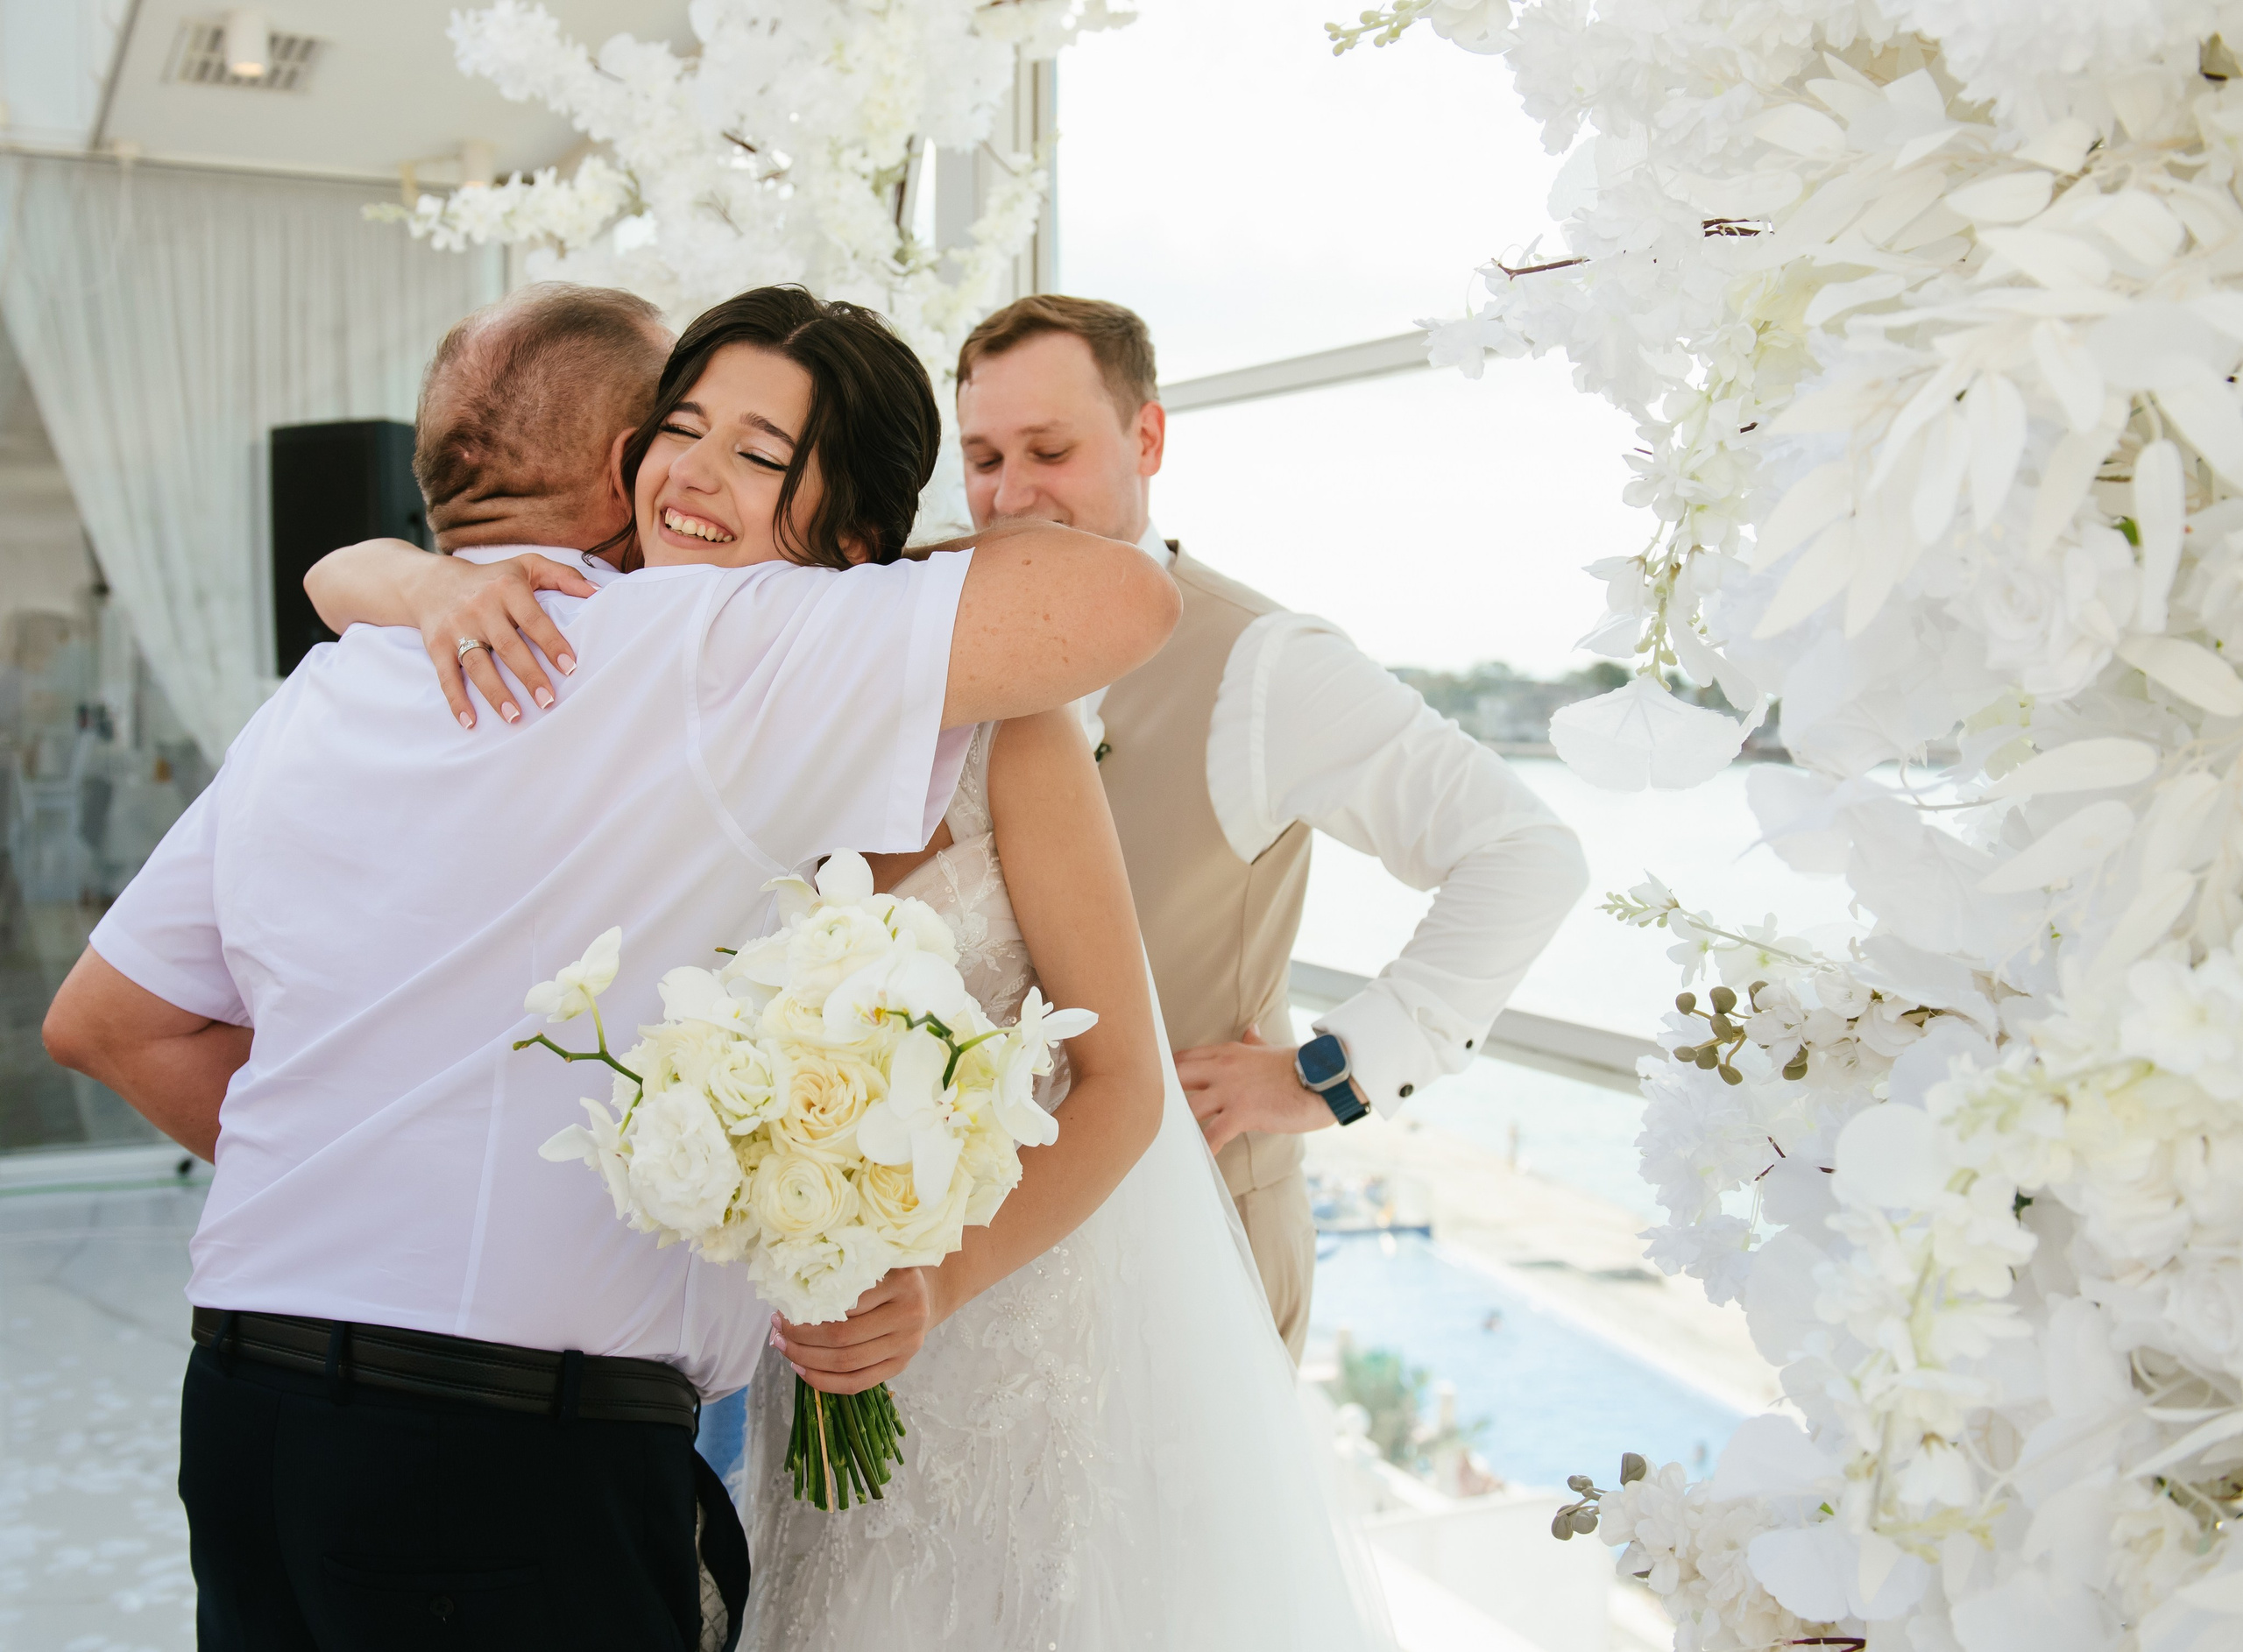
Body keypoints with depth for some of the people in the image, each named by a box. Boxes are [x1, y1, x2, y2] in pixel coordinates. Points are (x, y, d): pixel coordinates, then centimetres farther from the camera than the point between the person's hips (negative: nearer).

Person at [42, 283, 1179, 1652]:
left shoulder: (324, 691, 11)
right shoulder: (725, 652, -12)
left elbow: (105, 1021, 18)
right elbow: (1126, 599, -15)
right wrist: (931, 574, 5)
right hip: (520, 1479, -7)